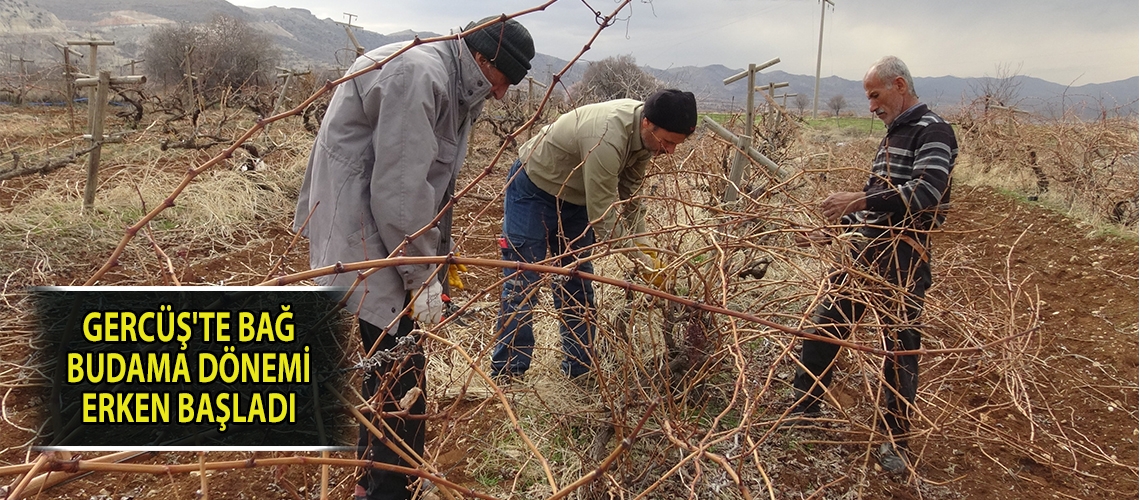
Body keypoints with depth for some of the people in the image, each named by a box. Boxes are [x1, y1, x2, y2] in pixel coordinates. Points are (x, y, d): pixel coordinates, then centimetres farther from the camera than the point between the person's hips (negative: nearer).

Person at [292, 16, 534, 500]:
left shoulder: (450, 86, 14)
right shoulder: (417, 75, -20)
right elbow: (398, 188, -24)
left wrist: (440, 256, 15)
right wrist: (421, 275, -18)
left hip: (386, 233, 11)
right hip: (362, 239, -10)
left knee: (389, 363, 16)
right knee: (400, 372, -8)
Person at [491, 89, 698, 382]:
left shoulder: (645, 134, -12)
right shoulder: (607, 138, -38)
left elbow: (629, 195, -1)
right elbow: (603, 218, -34)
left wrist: (644, 246, -8)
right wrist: (642, 260, -28)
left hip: (576, 197, 8)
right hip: (534, 190, -8)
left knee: (578, 282, 8)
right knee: (521, 282, -6)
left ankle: (579, 369, 18)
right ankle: (506, 373, 4)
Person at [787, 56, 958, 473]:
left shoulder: (933, 132, -8)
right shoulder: (893, 135, 19)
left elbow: (926, 193, -24)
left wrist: (860, 199, -30)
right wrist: (828, 234, 18)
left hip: (902, 259, -9)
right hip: (863, 250, 9)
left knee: (900, 346, 2)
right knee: (823, 327, 11)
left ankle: (895, 439, 18)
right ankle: (804, 408, 27)